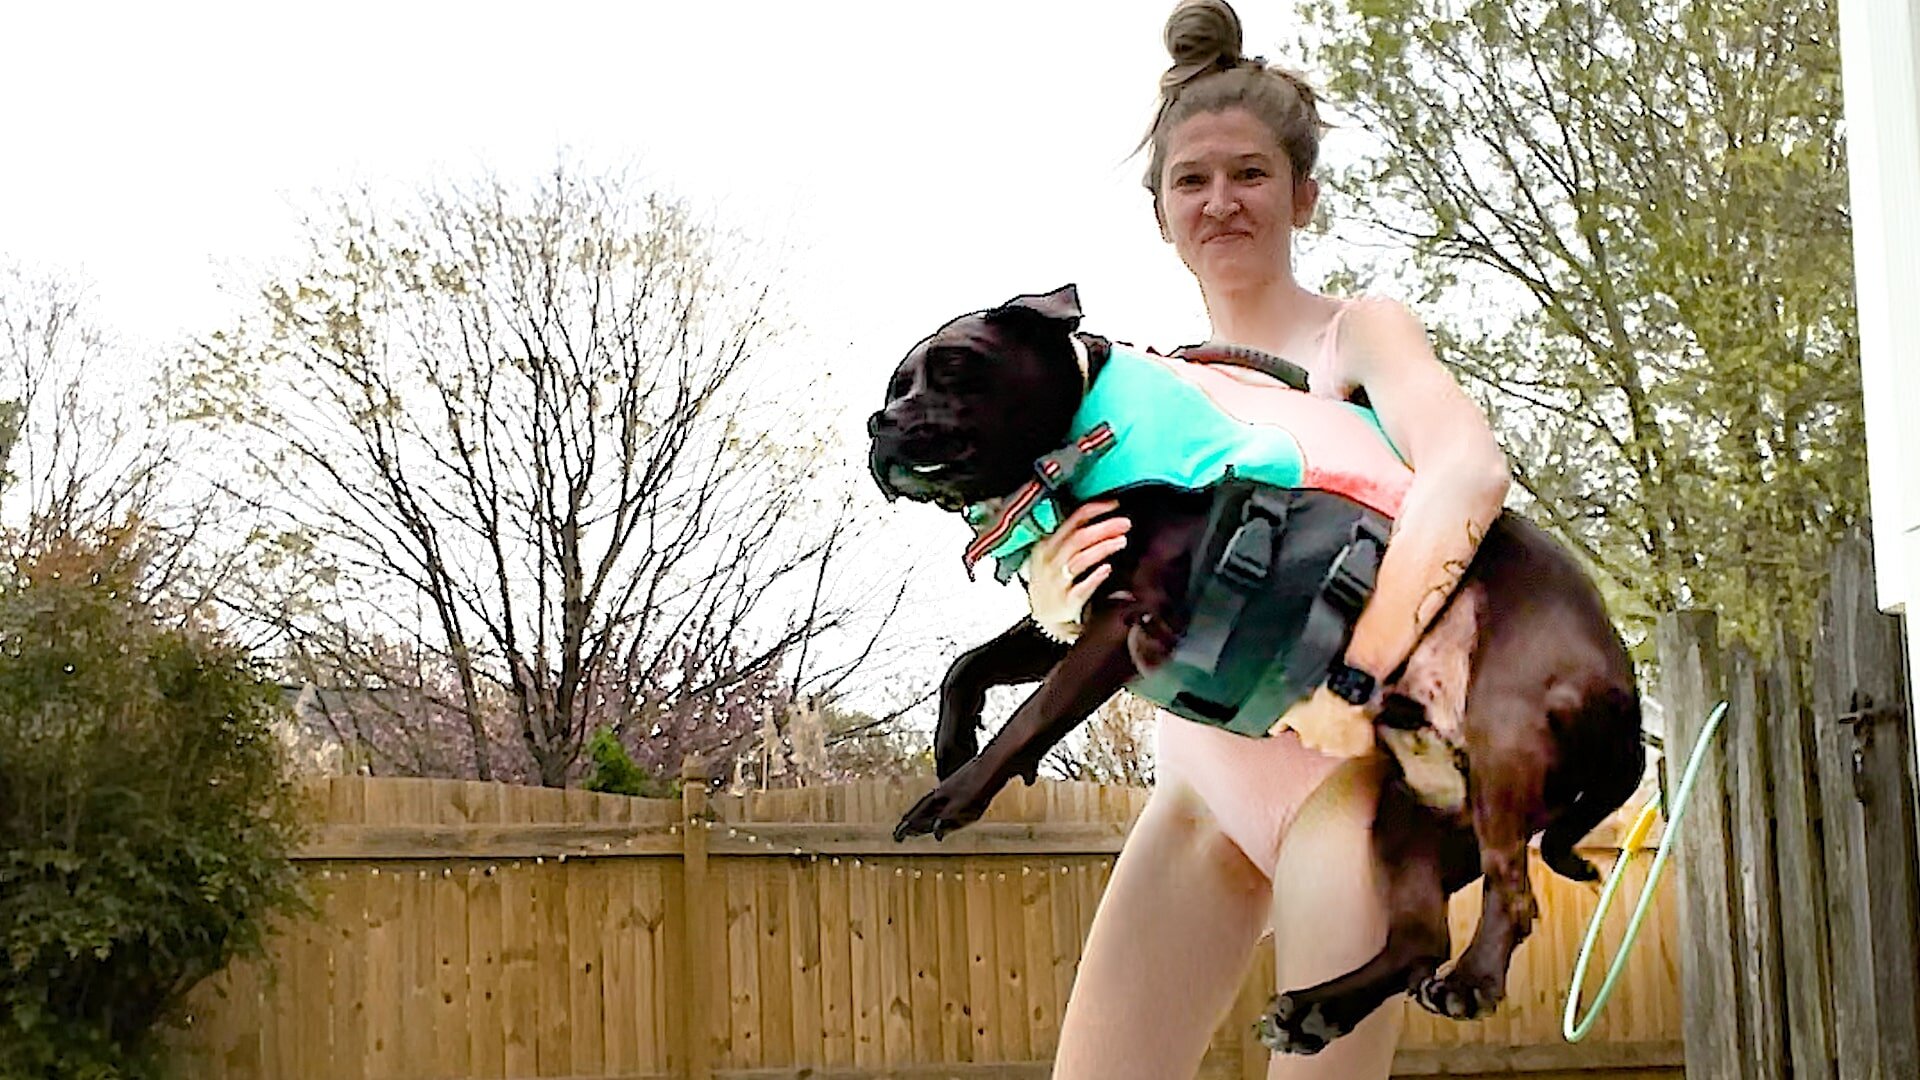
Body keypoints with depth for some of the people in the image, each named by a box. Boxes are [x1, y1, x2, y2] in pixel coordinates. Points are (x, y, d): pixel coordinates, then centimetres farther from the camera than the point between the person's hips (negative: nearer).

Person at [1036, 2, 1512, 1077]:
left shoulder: (1358, 333, -2)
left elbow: (1469, 469, -23)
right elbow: (1097, 614, 6)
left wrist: (1355, 677, -33)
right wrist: (1059, 596, -20)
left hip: (1335, 763, -5)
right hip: (1201, 775, 5)